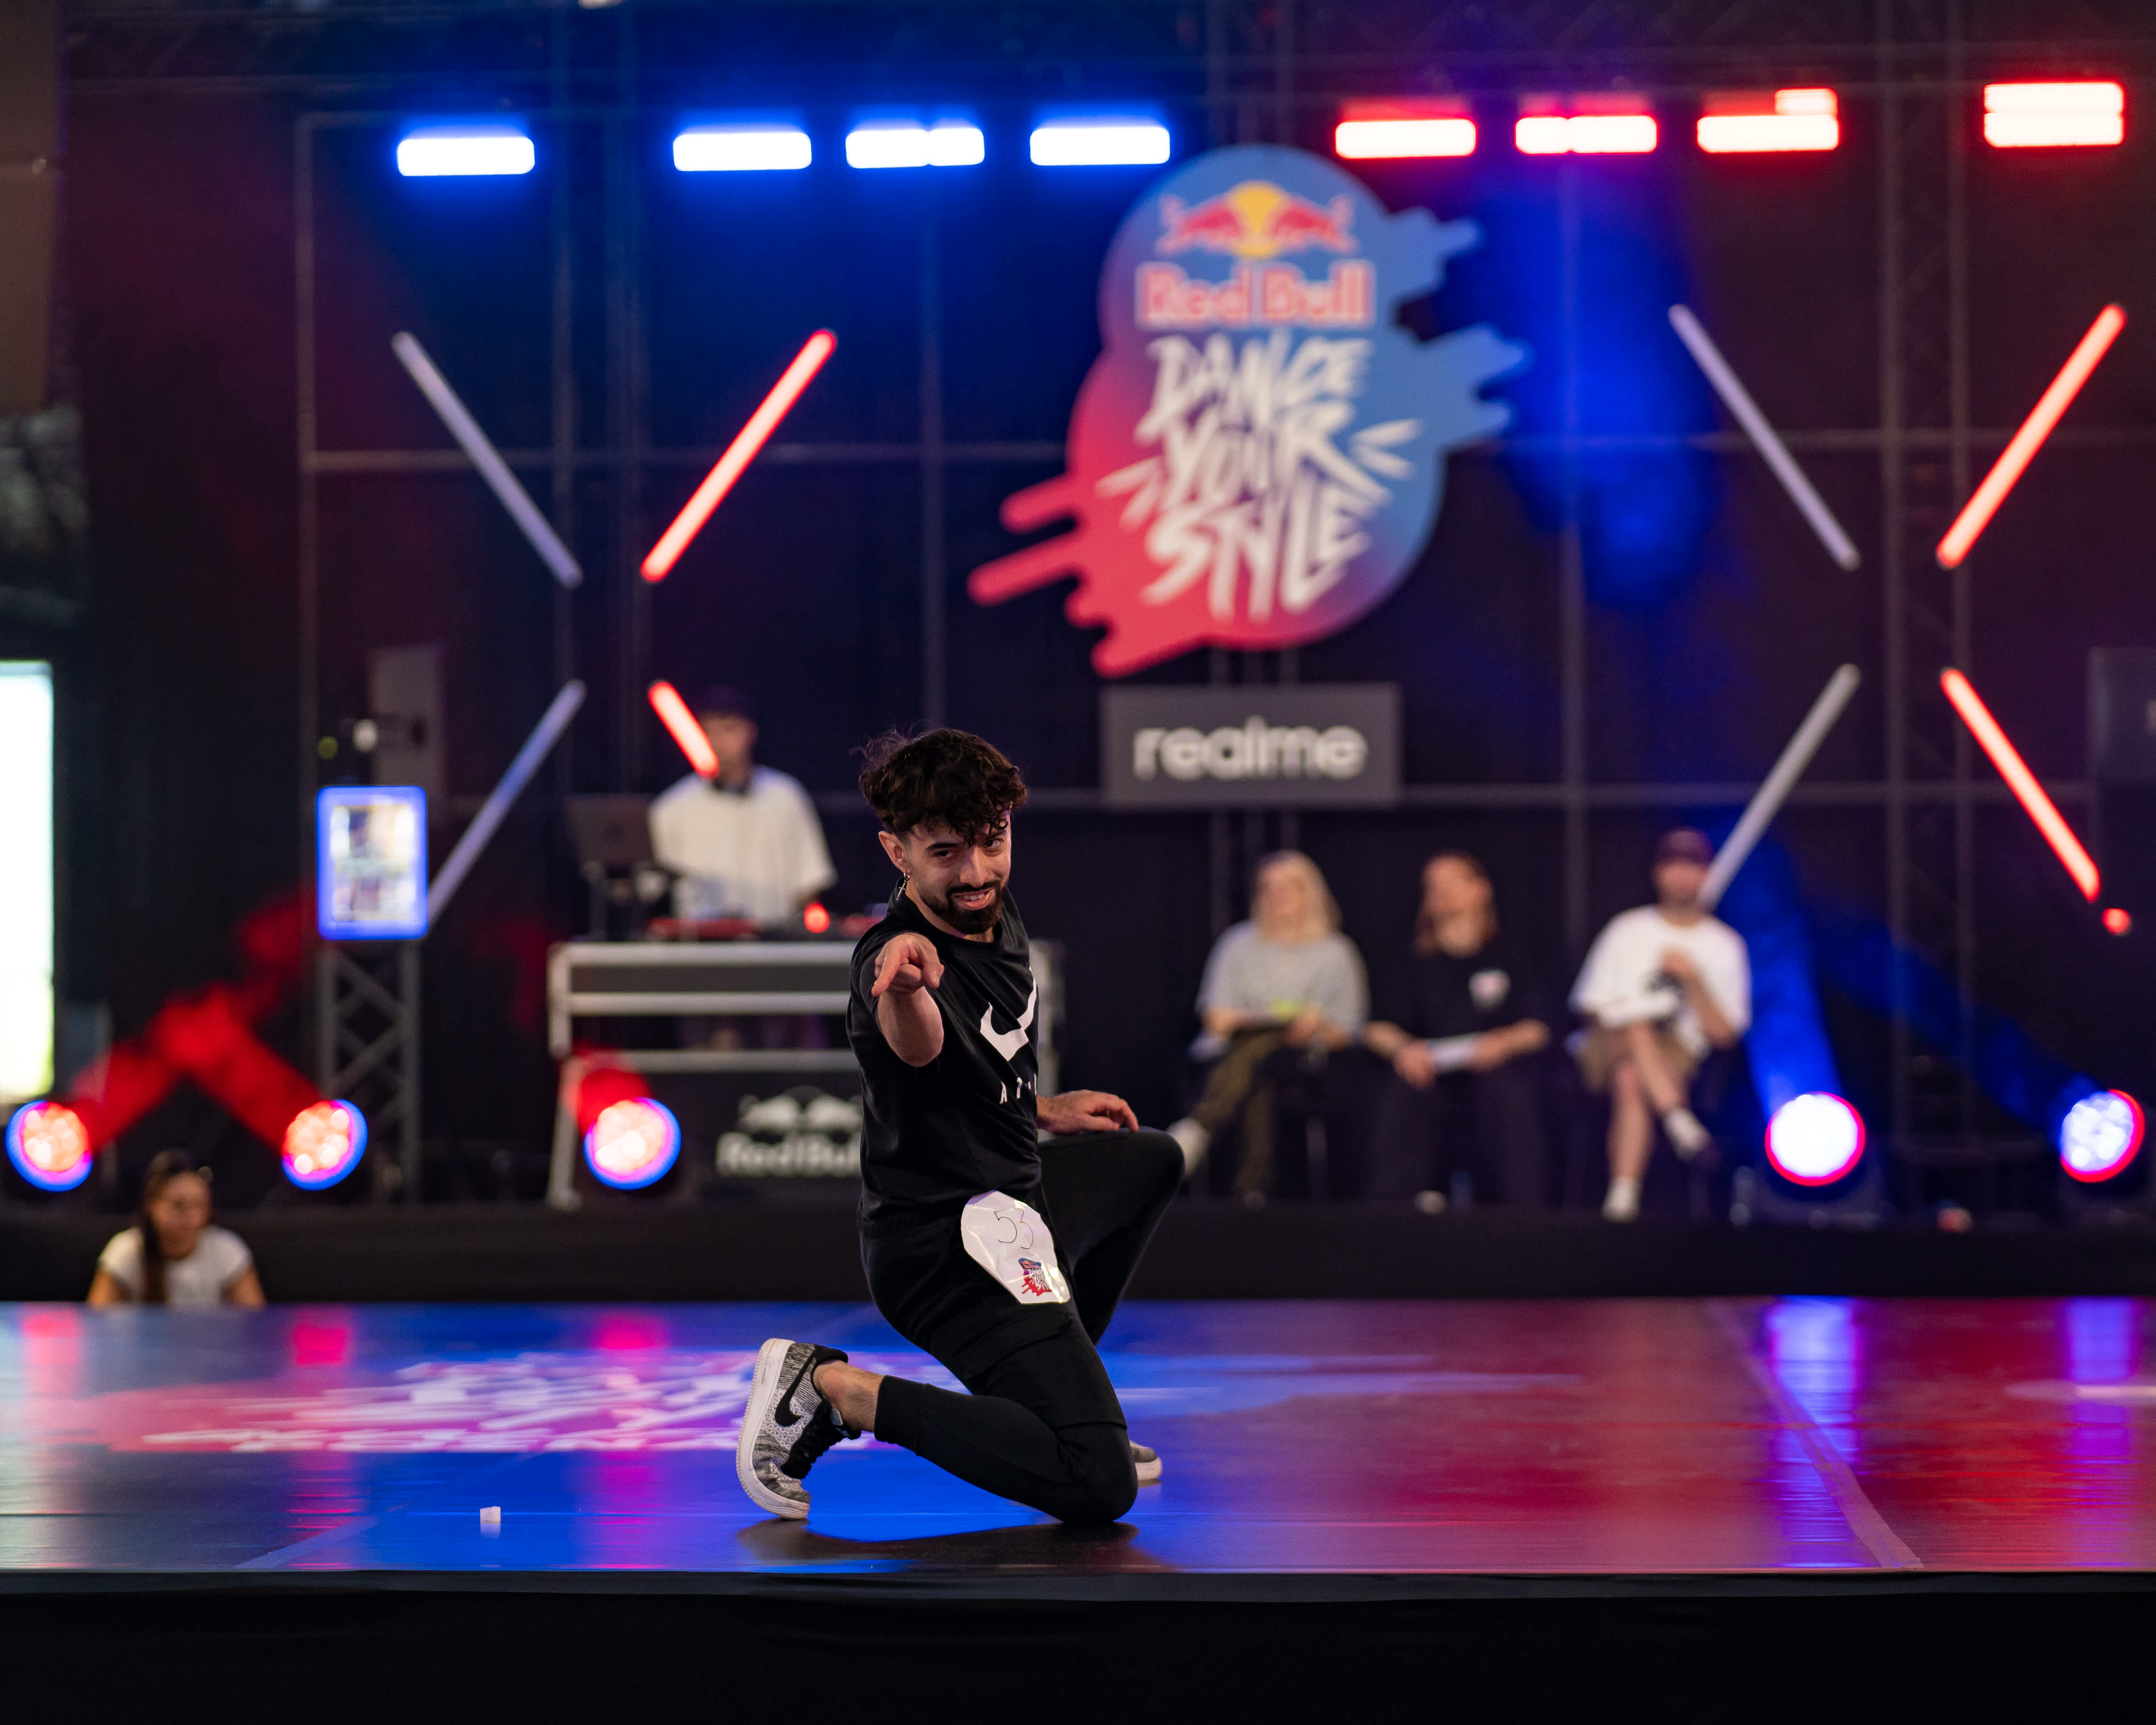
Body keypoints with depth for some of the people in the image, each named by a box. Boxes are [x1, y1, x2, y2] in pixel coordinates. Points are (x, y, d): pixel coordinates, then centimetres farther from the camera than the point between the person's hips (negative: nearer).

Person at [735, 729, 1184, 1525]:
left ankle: (1058, 1390, 34)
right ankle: (832, 1386, -12)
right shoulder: (897, 952, -27)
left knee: (1151, 1160, 36)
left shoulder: (996, 916, 2)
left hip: (1008, 1198, 10)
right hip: (946, 1245, -10)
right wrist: (901, 984, -74)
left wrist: (1043, 1109, 24)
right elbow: (918, 1045, -54)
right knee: (1100, 1487, -22)